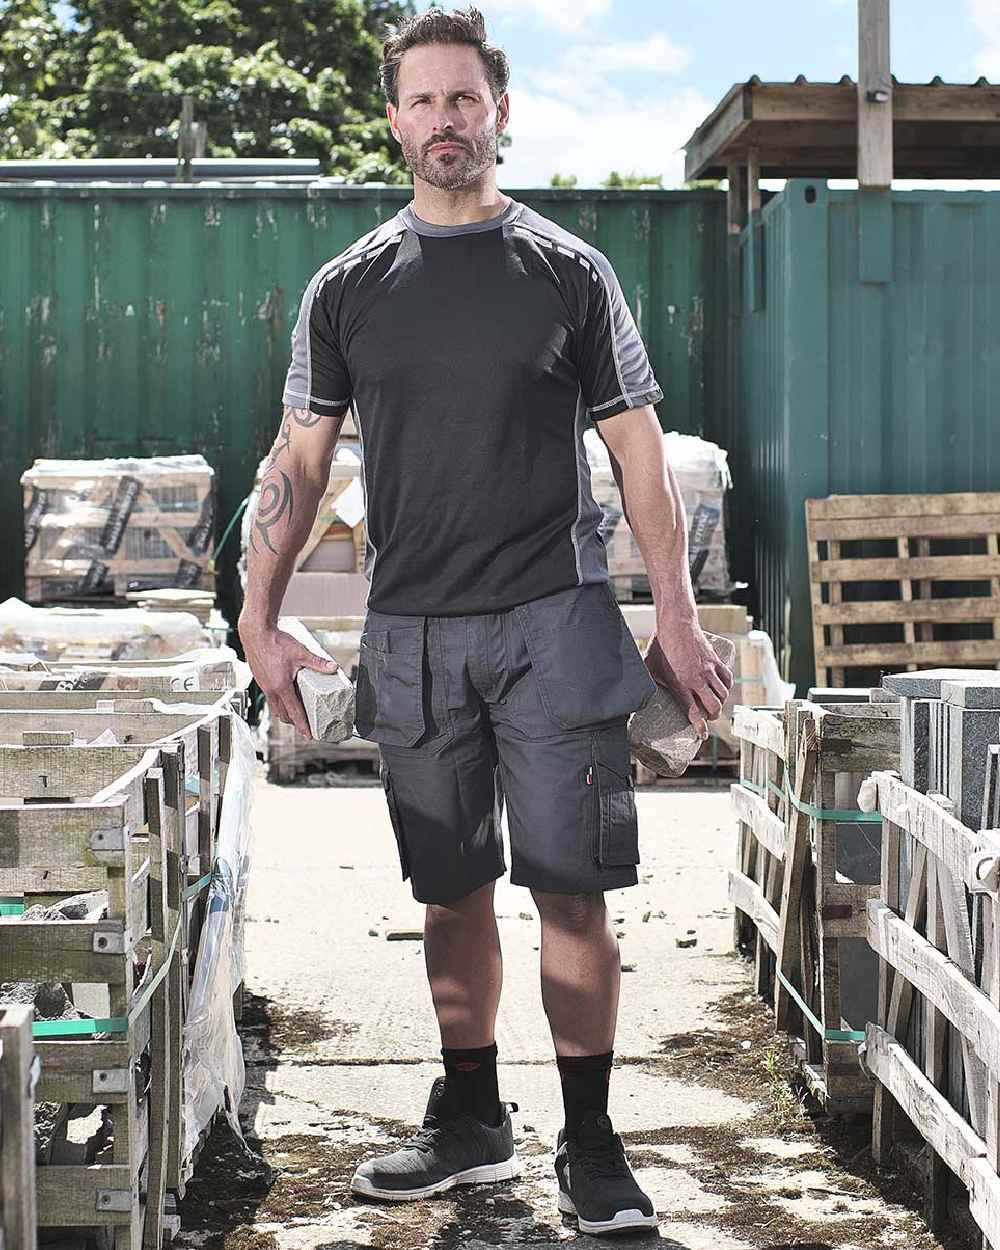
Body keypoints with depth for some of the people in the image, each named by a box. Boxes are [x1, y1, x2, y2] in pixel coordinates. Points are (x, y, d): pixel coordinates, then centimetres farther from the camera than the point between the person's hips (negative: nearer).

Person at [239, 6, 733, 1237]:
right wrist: (260, 623, 4)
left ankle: (590, 1144, 6)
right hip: (411, 630, 2)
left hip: (552, 623, -2)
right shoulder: (350, 287, 9)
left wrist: (676, 619, 1)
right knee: (452, 895, 10)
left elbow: (638, 452, 5)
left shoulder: (569, 273, 4)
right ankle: (469, 1120, 24)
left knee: (570, 891, -4)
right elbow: (299, 459, 11)